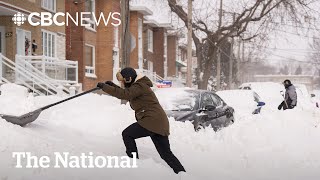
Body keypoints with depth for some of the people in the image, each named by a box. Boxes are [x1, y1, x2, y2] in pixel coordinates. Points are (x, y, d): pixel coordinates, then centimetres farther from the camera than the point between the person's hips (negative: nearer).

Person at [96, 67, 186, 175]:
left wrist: (104, 87, -20)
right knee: (166, 153, 9)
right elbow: (126, 94, 36)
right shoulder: (139, 86, 21)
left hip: (152, 121, -10)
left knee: (127, 134, 1)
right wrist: (112, 86, 25)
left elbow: (124, 95, -25)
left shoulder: (139, 86, -10)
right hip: (160, 123, 10)